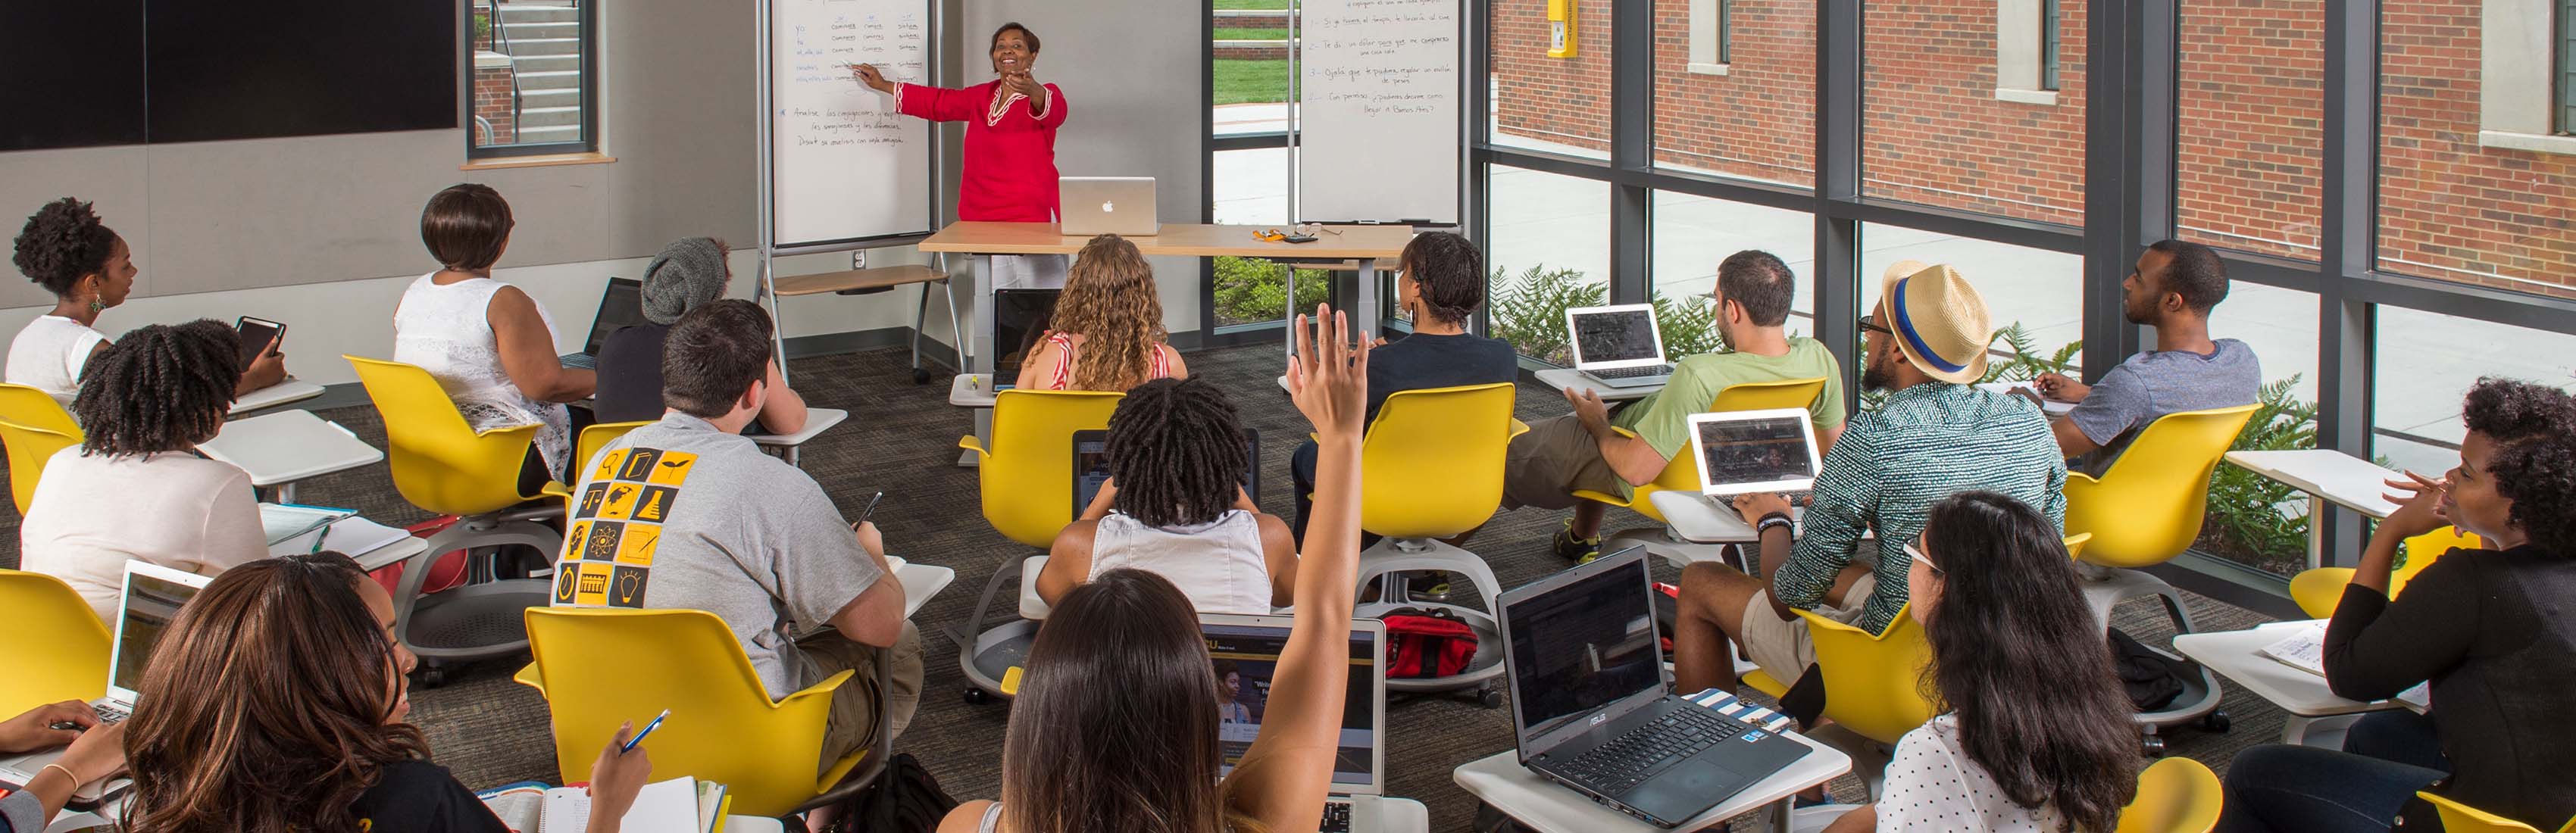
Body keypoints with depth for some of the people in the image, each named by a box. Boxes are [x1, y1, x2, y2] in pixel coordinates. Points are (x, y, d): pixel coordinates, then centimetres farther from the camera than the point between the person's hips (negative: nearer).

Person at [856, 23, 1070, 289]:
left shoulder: (1043, 96, -3)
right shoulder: (983, 97, 17)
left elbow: (1055, 110, -27)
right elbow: (937, 101, 32)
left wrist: (1032, 91, -50)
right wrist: (884, 86, 38)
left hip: (1033, 221, -6)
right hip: (983, 223, 6)